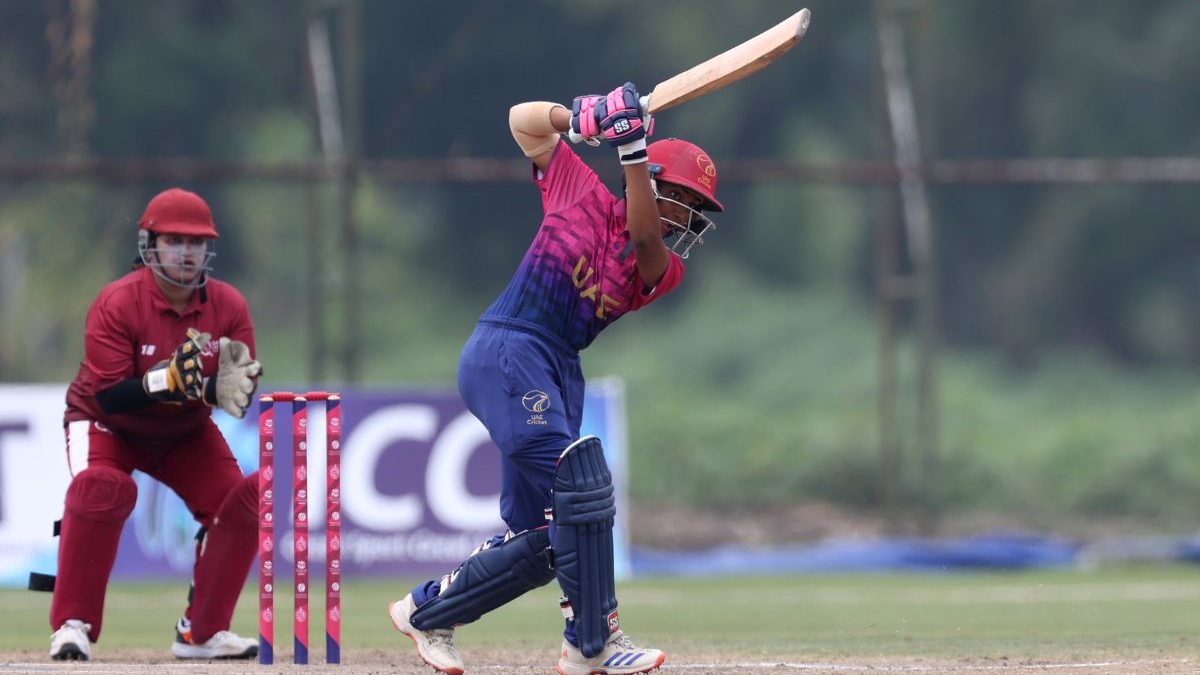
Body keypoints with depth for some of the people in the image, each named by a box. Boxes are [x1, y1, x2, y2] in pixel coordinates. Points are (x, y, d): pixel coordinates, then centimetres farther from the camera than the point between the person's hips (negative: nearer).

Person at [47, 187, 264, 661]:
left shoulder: (228, 306, -14)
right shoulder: (117, 303, -25)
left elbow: (240, 395, -13)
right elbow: (108, 397, -30)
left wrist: (226, 390, -38)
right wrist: (167, 380, -45)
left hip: (187, 433, 5)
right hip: (108, 425, -5)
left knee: (243, 498, -12)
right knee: (101, 488, -34)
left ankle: (202, 632, 3)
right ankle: (73, 625, -23)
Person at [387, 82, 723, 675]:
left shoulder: (663, 271, 10)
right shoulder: (585, 196, 3)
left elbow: (645, 238, -14)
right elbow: (524, 121, 8)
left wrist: (632, 148, -23)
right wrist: (580, 118, -12)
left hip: (559, 375, 7)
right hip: (507, 354, -7)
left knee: (542, 537, 7)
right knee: (582, 486, -20)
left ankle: (426, 612, 26)